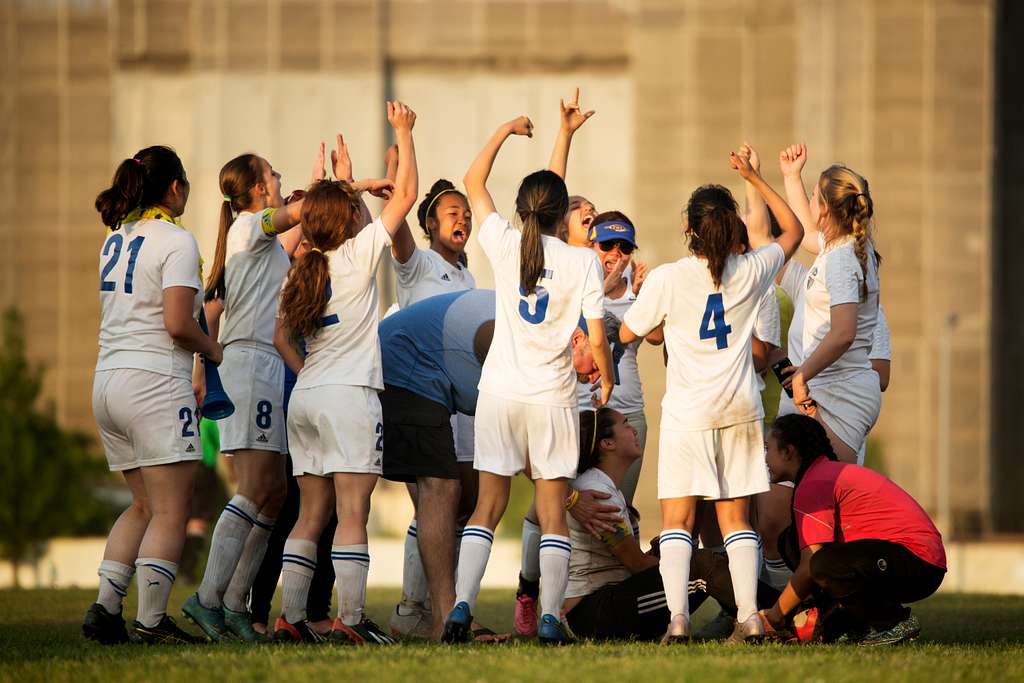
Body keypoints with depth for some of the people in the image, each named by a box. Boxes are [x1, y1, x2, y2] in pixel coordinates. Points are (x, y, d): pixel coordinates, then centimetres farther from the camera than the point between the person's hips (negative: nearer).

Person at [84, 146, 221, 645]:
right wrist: (212, 349, 2)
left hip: (107, 381, 8)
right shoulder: (176, 241, -8)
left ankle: (104, 608, 8)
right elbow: (178, 325, -17)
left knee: (144, 506, 16)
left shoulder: (115, 239, 15)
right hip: (155, 382, -8)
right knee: (170, 511, -4)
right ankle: (150, 621, -8)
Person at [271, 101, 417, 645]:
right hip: (350, 395, -6)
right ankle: (350, 620, -13)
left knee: (312, 515, 8)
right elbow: (406, 195, 0)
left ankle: (290, 618, 3)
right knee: (352, 513, -8)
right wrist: (403, 133, 8)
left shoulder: (300, 271, 12)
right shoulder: (358, 255, -4)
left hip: (305, 396, 7)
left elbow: (280, 336, 17)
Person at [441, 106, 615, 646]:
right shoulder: (582, 262, -6)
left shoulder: (505, 246, -1)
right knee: (552, 514, 3)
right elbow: (596, 339, -6)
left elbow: (474, 182, 14)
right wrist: (606, 381, 12)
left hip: (500, 393, 2)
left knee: (488, 507, 6)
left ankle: (461, 606, -7)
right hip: (553, 398, -2)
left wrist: (506, 130, 21)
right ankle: (549, 618, -5)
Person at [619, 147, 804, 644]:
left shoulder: (667, 279, -10)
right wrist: (754, 178, 18)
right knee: (735, 518, 9)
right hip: (740, 408, 3)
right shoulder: (750, 271, -1)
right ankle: (749, 616, 1)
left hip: (689, 412, -3)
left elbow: (627, 333, 2)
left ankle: (677, 616, -15)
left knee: (677, 518, -1)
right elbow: (793, 231, 18)